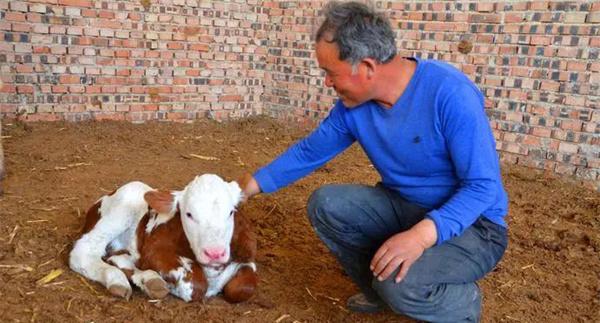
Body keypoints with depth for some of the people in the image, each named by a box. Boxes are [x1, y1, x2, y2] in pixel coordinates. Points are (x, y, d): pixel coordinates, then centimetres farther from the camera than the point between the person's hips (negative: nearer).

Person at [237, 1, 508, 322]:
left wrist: (422, 235, -39)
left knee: (400, 283, -32)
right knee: (324, 204, -13)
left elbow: (482, 185, -26)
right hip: (402, 208, 6)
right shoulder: (352, 106, -7)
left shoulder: (450, 93, -27)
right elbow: (308, 152, 7)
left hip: (472, 225, -6)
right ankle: (380, 290, 10)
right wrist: (253, 184, 5)